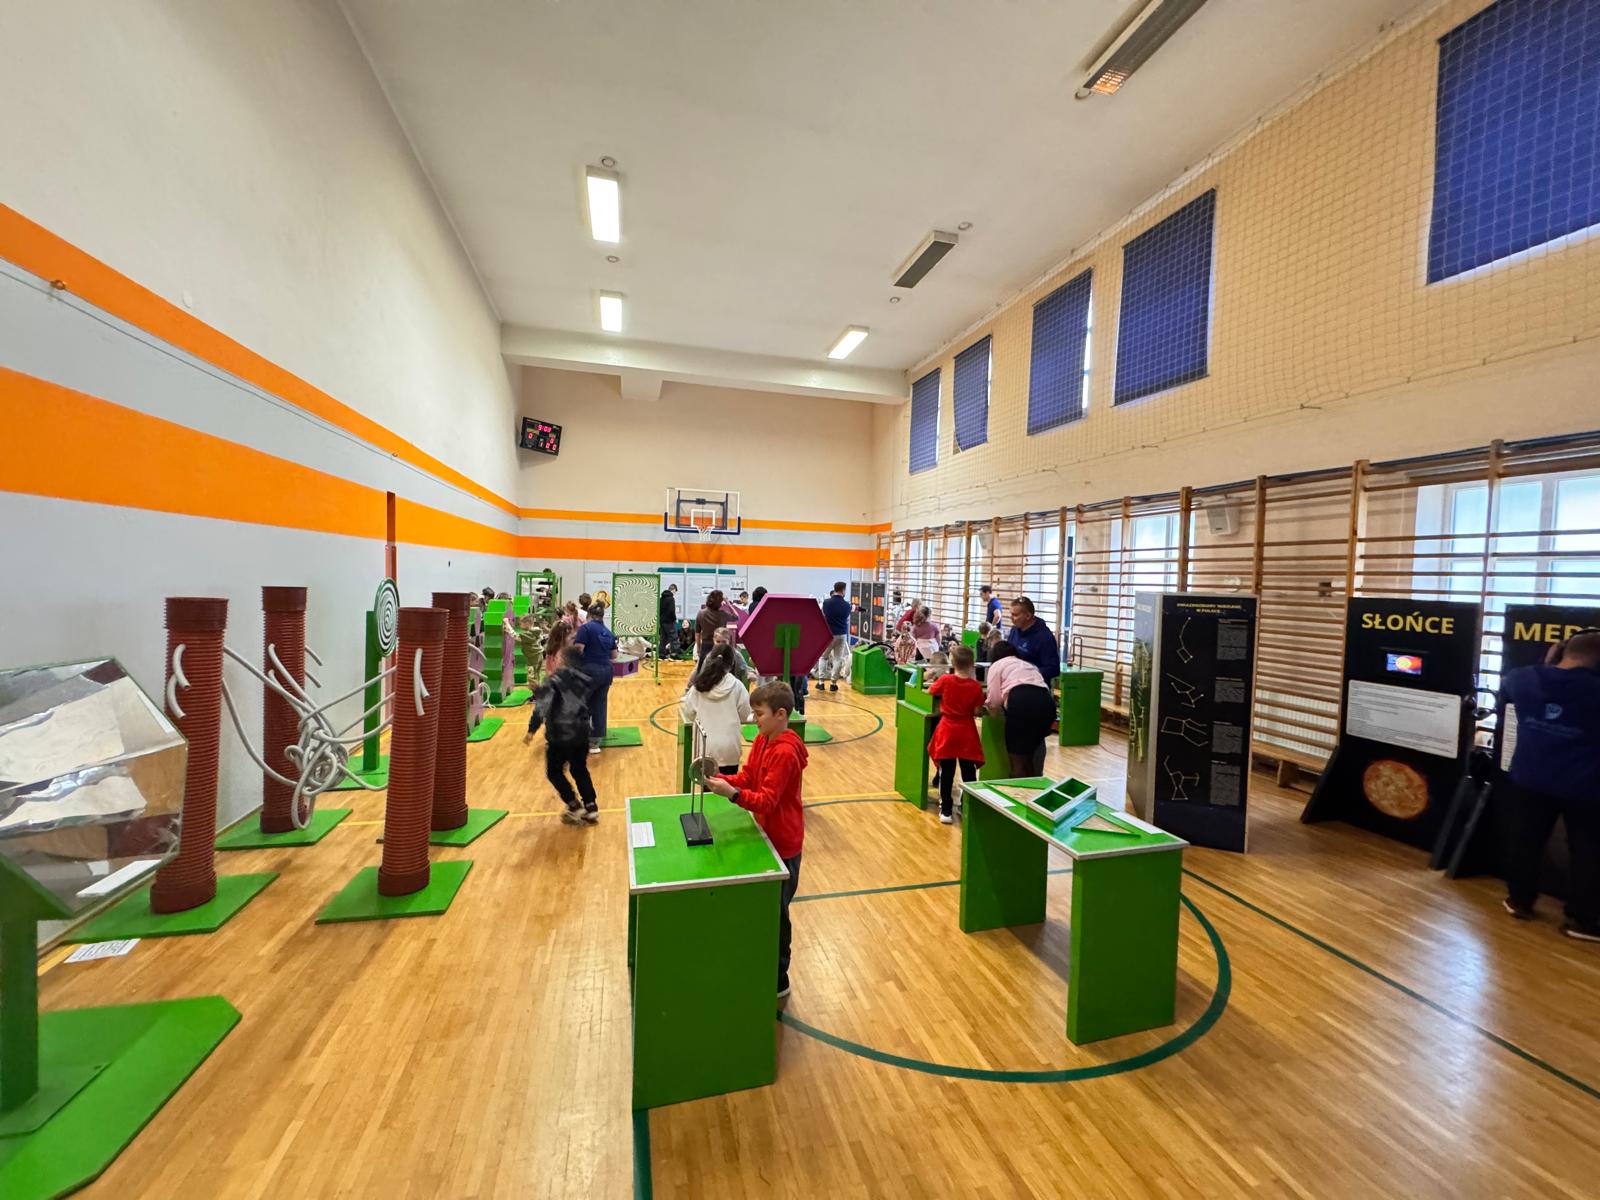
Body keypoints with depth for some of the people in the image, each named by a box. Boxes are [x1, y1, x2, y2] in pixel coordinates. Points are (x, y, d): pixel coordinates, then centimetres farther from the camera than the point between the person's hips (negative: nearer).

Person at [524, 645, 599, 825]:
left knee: (554, 772, 14)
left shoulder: (556, 678, -9)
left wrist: (532, 730, -12)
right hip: (581, 733, 6)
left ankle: (575, 807, 12)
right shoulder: (584, 681, 8)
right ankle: (591, 808, 18)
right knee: (580, 770, 20)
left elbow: (542, 706, -16)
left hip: (560, 734, -5)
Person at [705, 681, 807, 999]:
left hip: (782, 843, -8)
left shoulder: (785, 752, -27)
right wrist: (721, 779, -12)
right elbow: (746, 777, 4)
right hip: (767, 834, 9)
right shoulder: (762, 740, 1)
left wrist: (732, 793, -39)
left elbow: (766, 801, -28)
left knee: (775, 913, 8)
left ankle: (778, 982, 27)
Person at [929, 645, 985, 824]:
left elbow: (930, 691, 6)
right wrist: (973, 679, 1)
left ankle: (946, 811, 14)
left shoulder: (945, 680, -10)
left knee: (946, 773, 9)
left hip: (947, 732, 0)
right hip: (967, 733, 0)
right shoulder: (976, 686, -9)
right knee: (969, 773, 11)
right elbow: (977, 711, -2)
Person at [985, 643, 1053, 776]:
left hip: (1021, 702, -6)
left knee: (1016, 759, 6)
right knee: (1028, 756, 21)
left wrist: (984, 704, 34)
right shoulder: (1030, 665, 39)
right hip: (1046, 702, 6)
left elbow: (994, 700, 11)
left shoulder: (997, 665, 21)